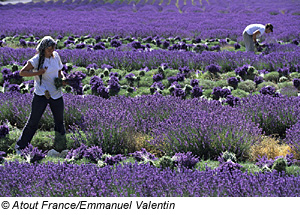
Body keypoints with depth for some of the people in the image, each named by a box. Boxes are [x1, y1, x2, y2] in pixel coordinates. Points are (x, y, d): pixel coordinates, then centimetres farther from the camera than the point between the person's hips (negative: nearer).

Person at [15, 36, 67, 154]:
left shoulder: (56, 56, 4)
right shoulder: (37, 60, -12)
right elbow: (22, 72, -11)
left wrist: (63, 78, -4)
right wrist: (38, 72, -22)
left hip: (56, 94, 5)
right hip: (41, 95, -5)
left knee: (59, 121, 14)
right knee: (33, 121, -4)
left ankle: (61, 147, 28)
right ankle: (20, 146, 7)